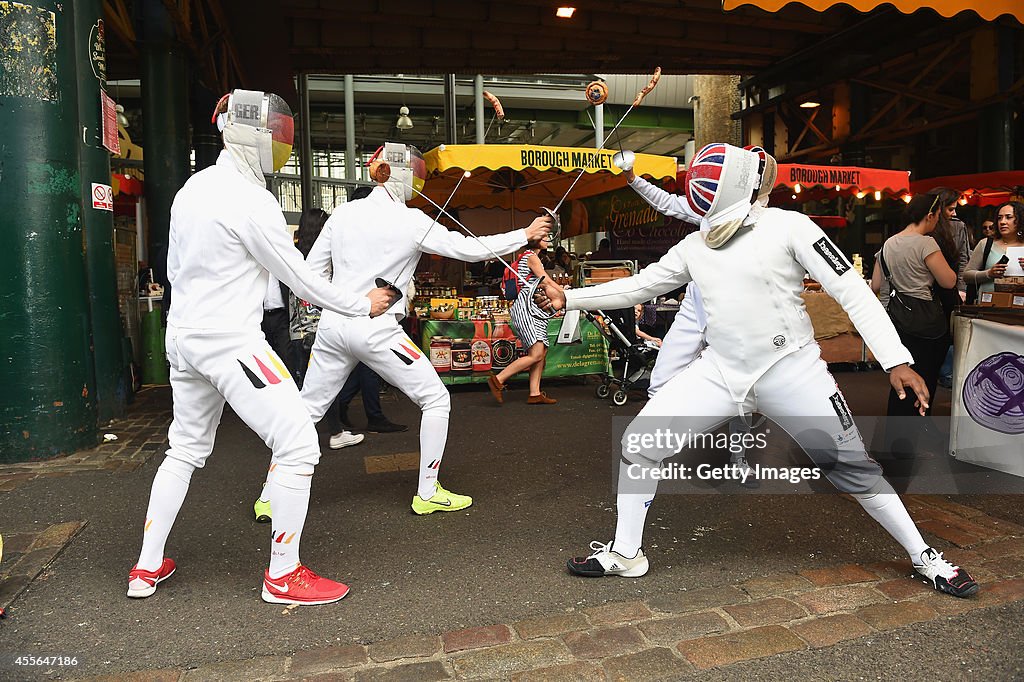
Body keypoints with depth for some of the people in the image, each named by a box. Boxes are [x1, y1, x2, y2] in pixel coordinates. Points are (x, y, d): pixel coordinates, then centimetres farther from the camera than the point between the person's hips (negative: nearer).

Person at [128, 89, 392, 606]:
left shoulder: (193, 188, 10)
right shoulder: (250, 199, -17)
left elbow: (176, 269, 17)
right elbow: (300, 280, -12)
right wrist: (362, 306, 0)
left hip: (184, 337, 9)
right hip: (230, 343, -9)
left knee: (186, 450, 23)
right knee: (299, 447, -2)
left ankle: (147, 569, 32)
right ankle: (283, 577, 7)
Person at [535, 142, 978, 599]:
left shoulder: (788, 227, -10)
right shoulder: (694, 246, 5)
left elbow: (852, 291, -12)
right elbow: (638, 287, 12)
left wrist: (896, 360, -20)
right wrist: (567, 298, 5)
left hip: (790, 369, -4)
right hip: (720, 371, 5)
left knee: (851, 467, 3)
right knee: (639, 443, -4)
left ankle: (925, 559, 29)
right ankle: (625, 554, 12)